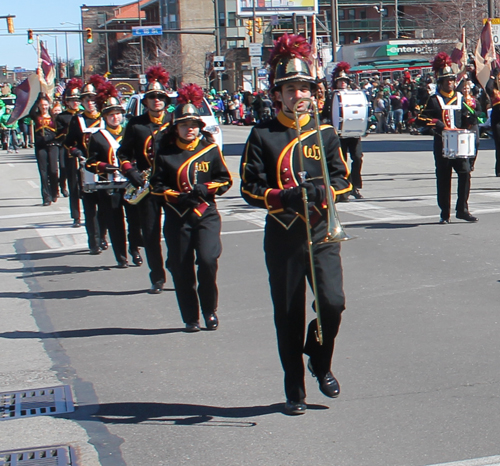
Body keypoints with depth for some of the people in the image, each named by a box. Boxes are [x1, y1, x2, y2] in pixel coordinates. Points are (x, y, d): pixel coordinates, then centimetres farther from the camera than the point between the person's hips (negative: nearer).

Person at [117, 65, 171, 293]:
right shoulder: (135, 124, 7)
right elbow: (123, 153, 10)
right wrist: (131, 173, -6)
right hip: (146, 187, 1)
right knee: (151, 234, 4)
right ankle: (157, 279, 14)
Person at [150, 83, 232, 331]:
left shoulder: (210, 149, 4)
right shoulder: (165, 152, 2)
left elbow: (225, 180, 8)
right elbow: (157, 185, 2)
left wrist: (207, 188, -11)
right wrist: (178, 197, -14)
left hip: (207, 214, 0)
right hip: (177, 217, 1)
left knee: (208, 260, -15)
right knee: (182, 269, 3)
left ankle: (210, 310, 6)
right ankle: (190, 318, 17)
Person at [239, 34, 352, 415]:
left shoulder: (325, 133, 8)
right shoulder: (262, 136, 2)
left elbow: (342, 180, 5)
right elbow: (249, 188, -2)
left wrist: (319, 192, -16)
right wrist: (283, 196, -20)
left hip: (321, 232, 1)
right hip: (282, 236, -1)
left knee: (332, 302, -13)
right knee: (289, 317, 4)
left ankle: (321, 363, 17)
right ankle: (295, 391, 18)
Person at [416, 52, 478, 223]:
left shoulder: (460, 98, 13)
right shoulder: (434, 100, 1)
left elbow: (466, 120, 20)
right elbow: (420, 119, -4)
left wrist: (472, 118, -2)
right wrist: (436, 123, -18)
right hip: (441, 144, -3)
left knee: (465, 173, -11)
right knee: (443, 178, 0)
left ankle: (462, 209, -2)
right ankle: (445, 214, 8)